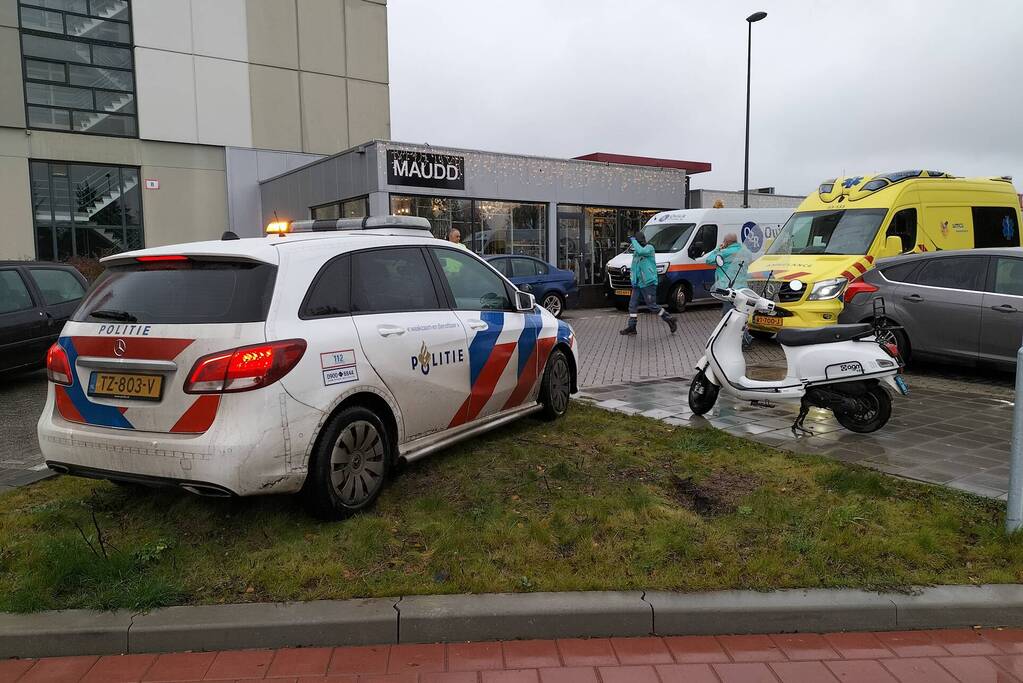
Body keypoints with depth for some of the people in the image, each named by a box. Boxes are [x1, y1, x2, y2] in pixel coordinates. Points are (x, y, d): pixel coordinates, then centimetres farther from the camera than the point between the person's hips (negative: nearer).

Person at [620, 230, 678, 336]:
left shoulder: (649, 248, -8)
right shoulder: (635, 252, 16)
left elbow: (641, 251, -30)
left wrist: (633, 241, -17)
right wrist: (633, 280, 10)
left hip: (648, 283, -8)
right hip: (638, 284, 8)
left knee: (652, 305, -7)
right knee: (632, 304, 5)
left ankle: (670, 320, 6)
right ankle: (631, 327, 11)